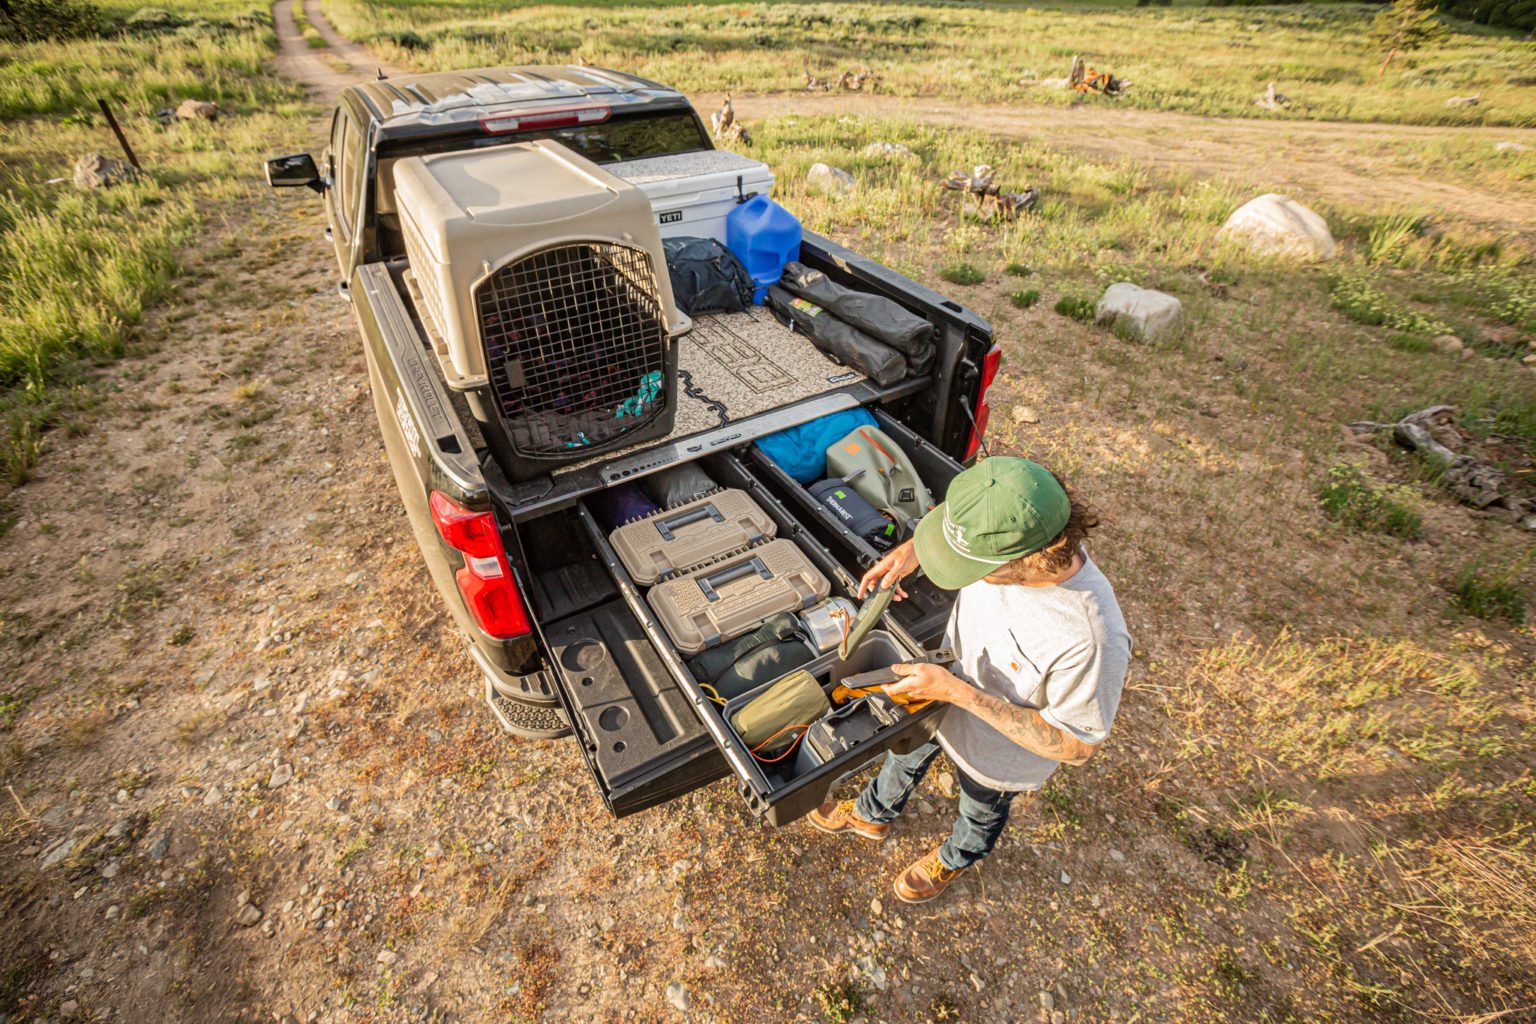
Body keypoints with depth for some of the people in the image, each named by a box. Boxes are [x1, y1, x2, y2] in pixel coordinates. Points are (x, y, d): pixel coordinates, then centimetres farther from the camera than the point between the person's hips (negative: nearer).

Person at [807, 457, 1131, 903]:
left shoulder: (1091, 639, -45)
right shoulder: (1004, 536, -30)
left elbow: (1075, 746, -31)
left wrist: (958, 693, -36)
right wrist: (913, 550, -22)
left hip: (999, 752, -4)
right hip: (950, 683, 5)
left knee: (981, 812, 31)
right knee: (907, 753, 33)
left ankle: (954, 860, 67)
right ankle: (873, 815, 67)